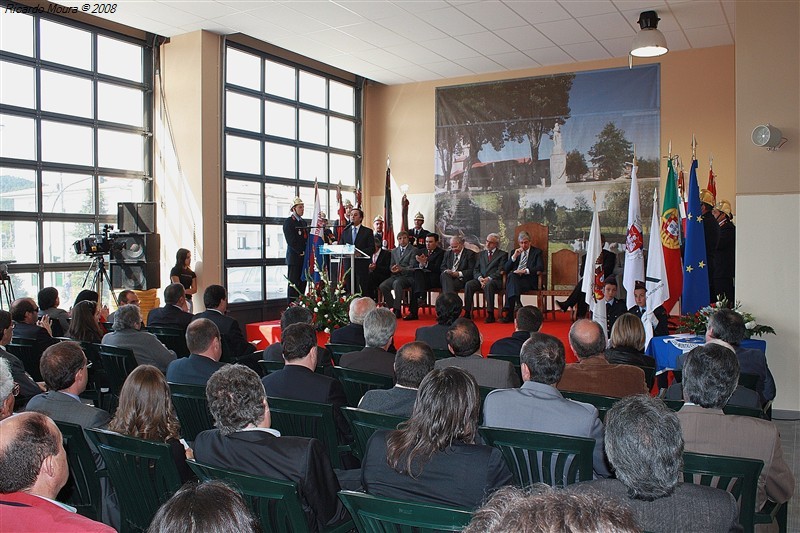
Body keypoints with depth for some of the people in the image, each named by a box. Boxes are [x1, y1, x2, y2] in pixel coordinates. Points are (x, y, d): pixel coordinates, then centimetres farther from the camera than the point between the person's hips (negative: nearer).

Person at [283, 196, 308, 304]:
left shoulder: (304, 222, 19)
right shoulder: (288, 222, -5)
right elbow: (291, 240, -13)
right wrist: (301, 252, -14)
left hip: (304, 257, 7)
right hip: (294, 258, -7)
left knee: (302, 283, 5)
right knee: (293, 284, -5)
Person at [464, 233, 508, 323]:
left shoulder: (503, 254, 9)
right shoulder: (481, 254, 23)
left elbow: (500, 271, -4)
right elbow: (476, 270, 14)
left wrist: (489, 278, -18)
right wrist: (480, 278, -8)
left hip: (494, 281, -4)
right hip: (480, 280, 4)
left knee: (488, 285, -38)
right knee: (468, 284, -26)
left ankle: (490, 315, -36)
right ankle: (467, 313, -24)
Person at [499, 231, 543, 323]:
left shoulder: (537, 252, 14)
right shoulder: (514, 252, 24)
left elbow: (540, 267, -3)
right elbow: (506, 268, 13)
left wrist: (525, 271, -16)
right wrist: (514, 256, 0)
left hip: (529, 281, -3)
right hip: (514, 279, 3)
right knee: (511, 275, -34)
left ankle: (508, 312, -39)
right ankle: (516, 305, -43)